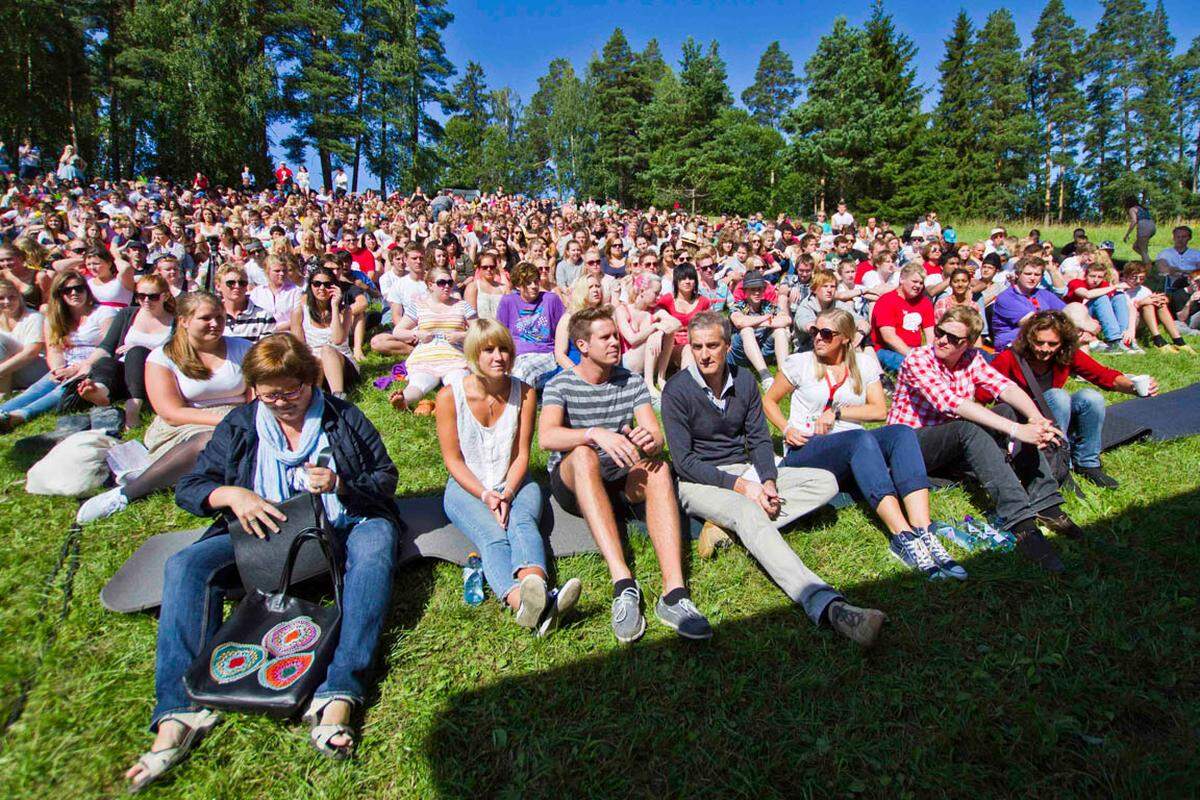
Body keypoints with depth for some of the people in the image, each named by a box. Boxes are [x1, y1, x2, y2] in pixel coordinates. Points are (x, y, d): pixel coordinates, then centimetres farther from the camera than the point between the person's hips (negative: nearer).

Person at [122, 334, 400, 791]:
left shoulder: (344, 419, 6)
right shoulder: (239, 426, 11)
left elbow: (386, 478, 4)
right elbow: (188, 488, 8)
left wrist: (340, 485, -16)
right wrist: (233, 494, -15)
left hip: (342, 528, -2)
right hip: (264, 535, 3)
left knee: (374, 548, -36)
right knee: (186, 565, -21)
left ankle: (338, 697, -46)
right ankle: (178, 713, -29)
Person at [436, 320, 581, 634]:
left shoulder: (524, 393, -1)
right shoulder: (450, 396, -6)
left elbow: (522, 455, 0)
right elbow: (453, 459, -5)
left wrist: (507, 493, -17)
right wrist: (485, 495, -18)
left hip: (514, 484, 2)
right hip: (467, 488, -2)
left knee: (523, 523, -32)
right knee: (492, 536, -32)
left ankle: (536, 587, -63)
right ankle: (521, 601, -62)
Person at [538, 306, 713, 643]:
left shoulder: (632, 382, 7)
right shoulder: (560, 385, -4)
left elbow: (656, 435, -5)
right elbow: (546, 436, -23)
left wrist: (650, 440, -31)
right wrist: (596, 433, -41)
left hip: (621, 479, 3)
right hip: (571, 481, -2)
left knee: (658, 466, -29)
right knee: (583, 454, -36)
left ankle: (674, 591, -43)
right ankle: (623, 583, -46)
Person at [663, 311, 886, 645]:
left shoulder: (744, 380, 5)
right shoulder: (677, 390, -10)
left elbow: (759, 440, 7)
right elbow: (684, 461, -13)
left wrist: (768, 481, -13)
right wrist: (740, 487, -20)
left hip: (744, 470, 6)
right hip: (699, 481, -6)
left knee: (825, 483, -10)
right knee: (746, 511, -38)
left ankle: (724, 527, -26)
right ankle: (826, 605, -55)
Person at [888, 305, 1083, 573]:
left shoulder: (971, 358, 3)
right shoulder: (917, 360, -17)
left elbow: (1005, 386, -13)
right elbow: (953, 403, -31)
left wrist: (1036, 418, -32)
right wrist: (1016, 430, -37)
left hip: (954, 447, 6)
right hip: (910, 443, -6)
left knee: (1010, 411, -13)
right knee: (967, 428, -33)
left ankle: (1045, 503, -18)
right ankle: (1021, 522, -42)